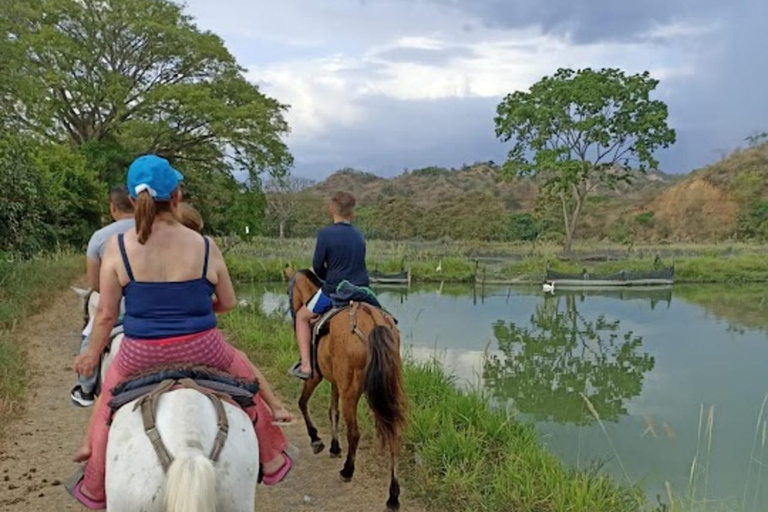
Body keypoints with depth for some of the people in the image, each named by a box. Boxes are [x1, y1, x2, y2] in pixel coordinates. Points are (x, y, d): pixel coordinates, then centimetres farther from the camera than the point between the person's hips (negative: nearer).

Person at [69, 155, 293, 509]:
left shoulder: (118, 247, -10)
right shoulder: (205, 247, -9)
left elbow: (106, 314, -5)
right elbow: (227, 303, 2)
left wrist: (92, 355, 12)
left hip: (139, 355, 1)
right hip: (202, 350, 0)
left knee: (108, 399, 33)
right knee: (246, 374, 30)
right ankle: (270, 460, 42)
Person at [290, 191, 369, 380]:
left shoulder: (325, 234, -10)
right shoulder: (359, 235, 7)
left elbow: (318, 266, -7)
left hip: (333, 292, -4)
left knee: (302, 316, 18)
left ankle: (305, 366, 9)